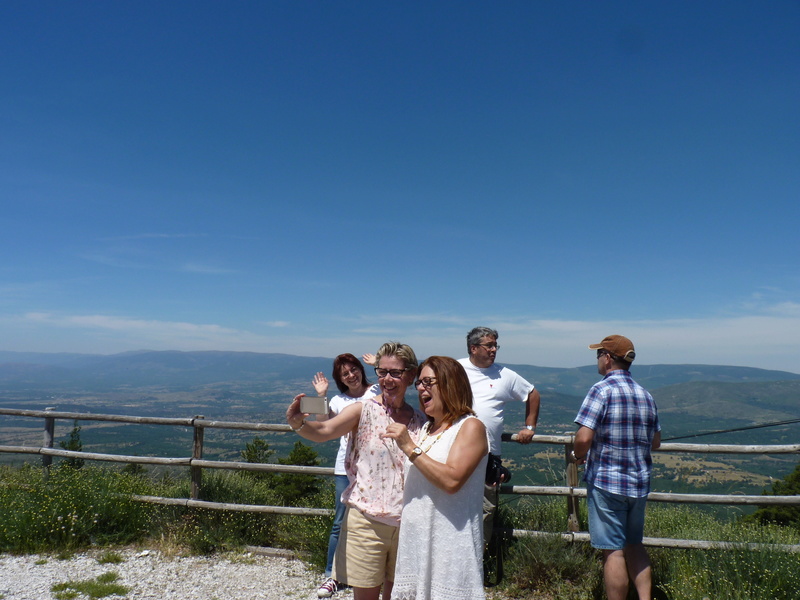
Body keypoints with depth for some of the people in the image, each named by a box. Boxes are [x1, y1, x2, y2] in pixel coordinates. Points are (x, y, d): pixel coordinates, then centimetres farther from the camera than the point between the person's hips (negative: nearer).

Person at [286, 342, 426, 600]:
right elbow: (324, 430, -26)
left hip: (405, 523, 4)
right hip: (366, 521, -3)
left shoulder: (419, 420, 3)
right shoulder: (364, 410, -8)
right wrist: (298, 423, -43)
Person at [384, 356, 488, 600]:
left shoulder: (471, 427, -9)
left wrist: (409, 447, -20)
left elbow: (451, 480, -24)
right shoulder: (426, 429, 14)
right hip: (415, 539, 7)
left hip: (450, 544, -7)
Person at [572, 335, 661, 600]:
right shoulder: (645, 395, 7)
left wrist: (578, 456, -3)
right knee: (634, 545, 21)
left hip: (606, 481, -7)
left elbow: (583, 438, -22)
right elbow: (655, 442, 14)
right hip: (640, 483, 7)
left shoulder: (602, 390, -15)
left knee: (613, 551, 2)